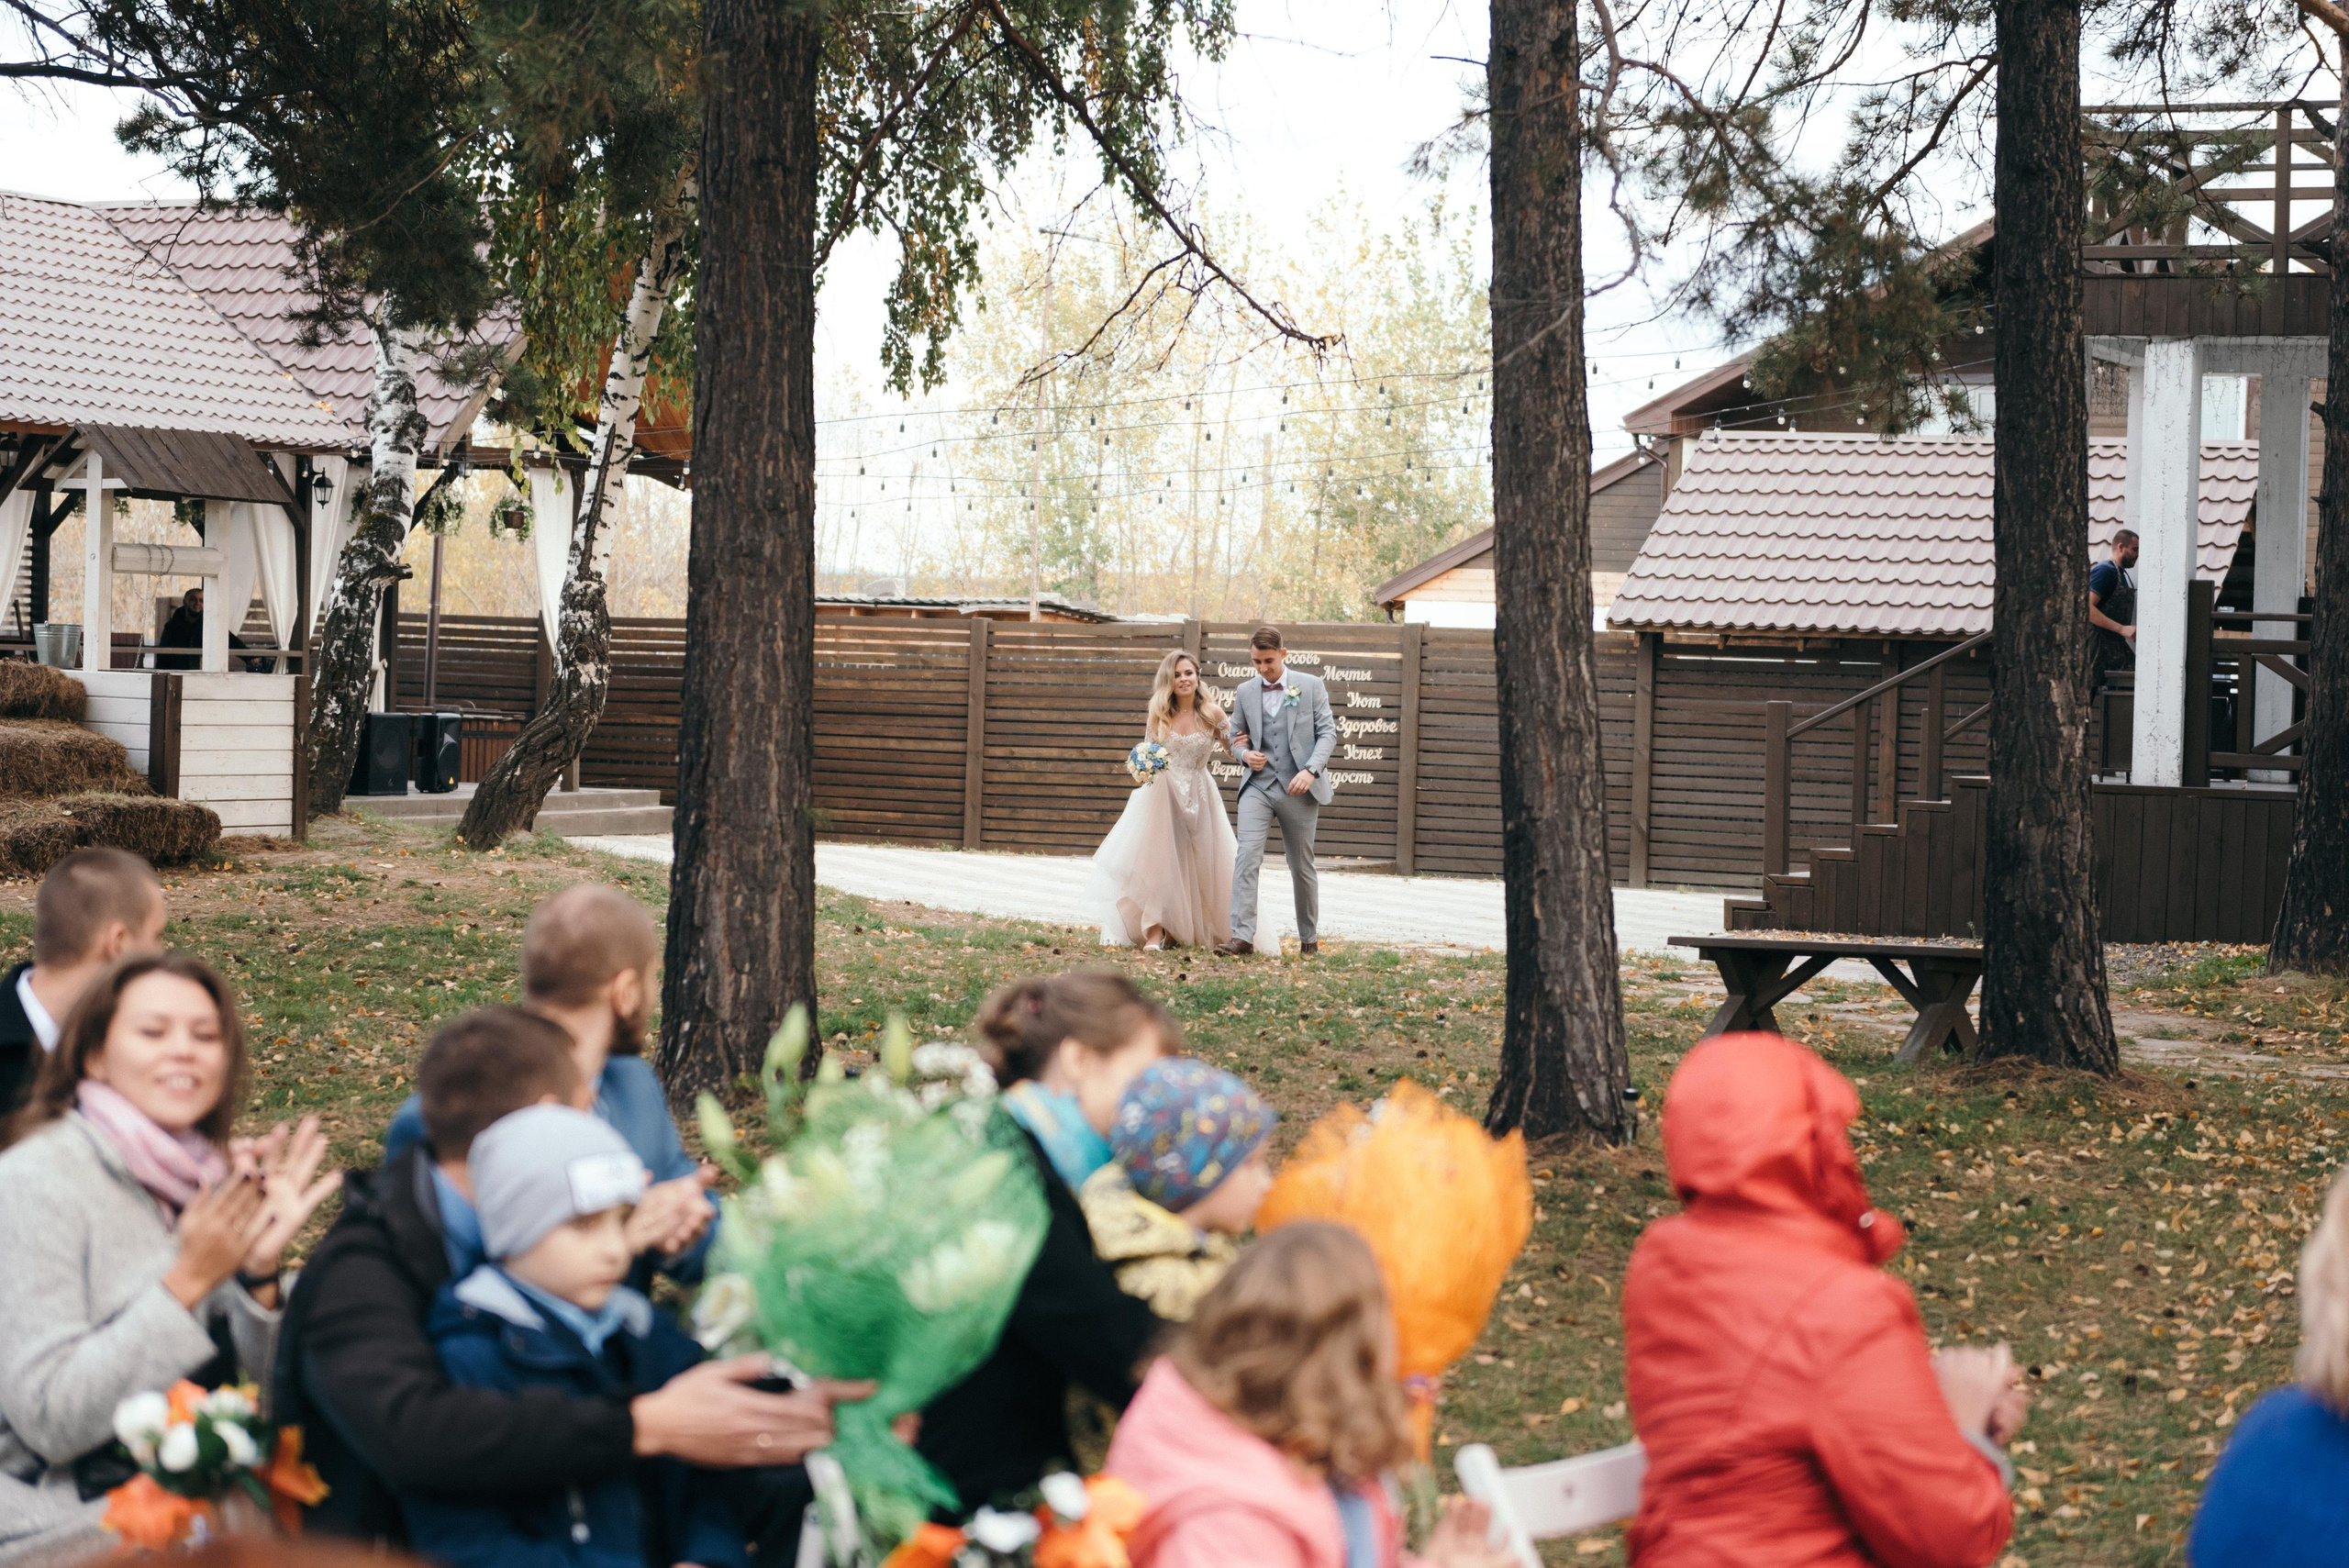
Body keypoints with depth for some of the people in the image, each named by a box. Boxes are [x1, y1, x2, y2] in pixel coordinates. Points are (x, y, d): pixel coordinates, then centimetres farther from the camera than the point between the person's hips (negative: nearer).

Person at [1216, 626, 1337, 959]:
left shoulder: (1311, 686, 2)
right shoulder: (1245, 692, 10)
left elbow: (1328, 732, -1)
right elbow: (1236, 737, 18)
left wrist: (1311, 770, -16)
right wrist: (1245, 754, -6)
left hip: (1298, 790, -2)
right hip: (1258, 785, 2)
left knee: (1302, 866, 8)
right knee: (1247, 857, -16)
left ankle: (1309, 937, 23)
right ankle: (1242, 935, -22)